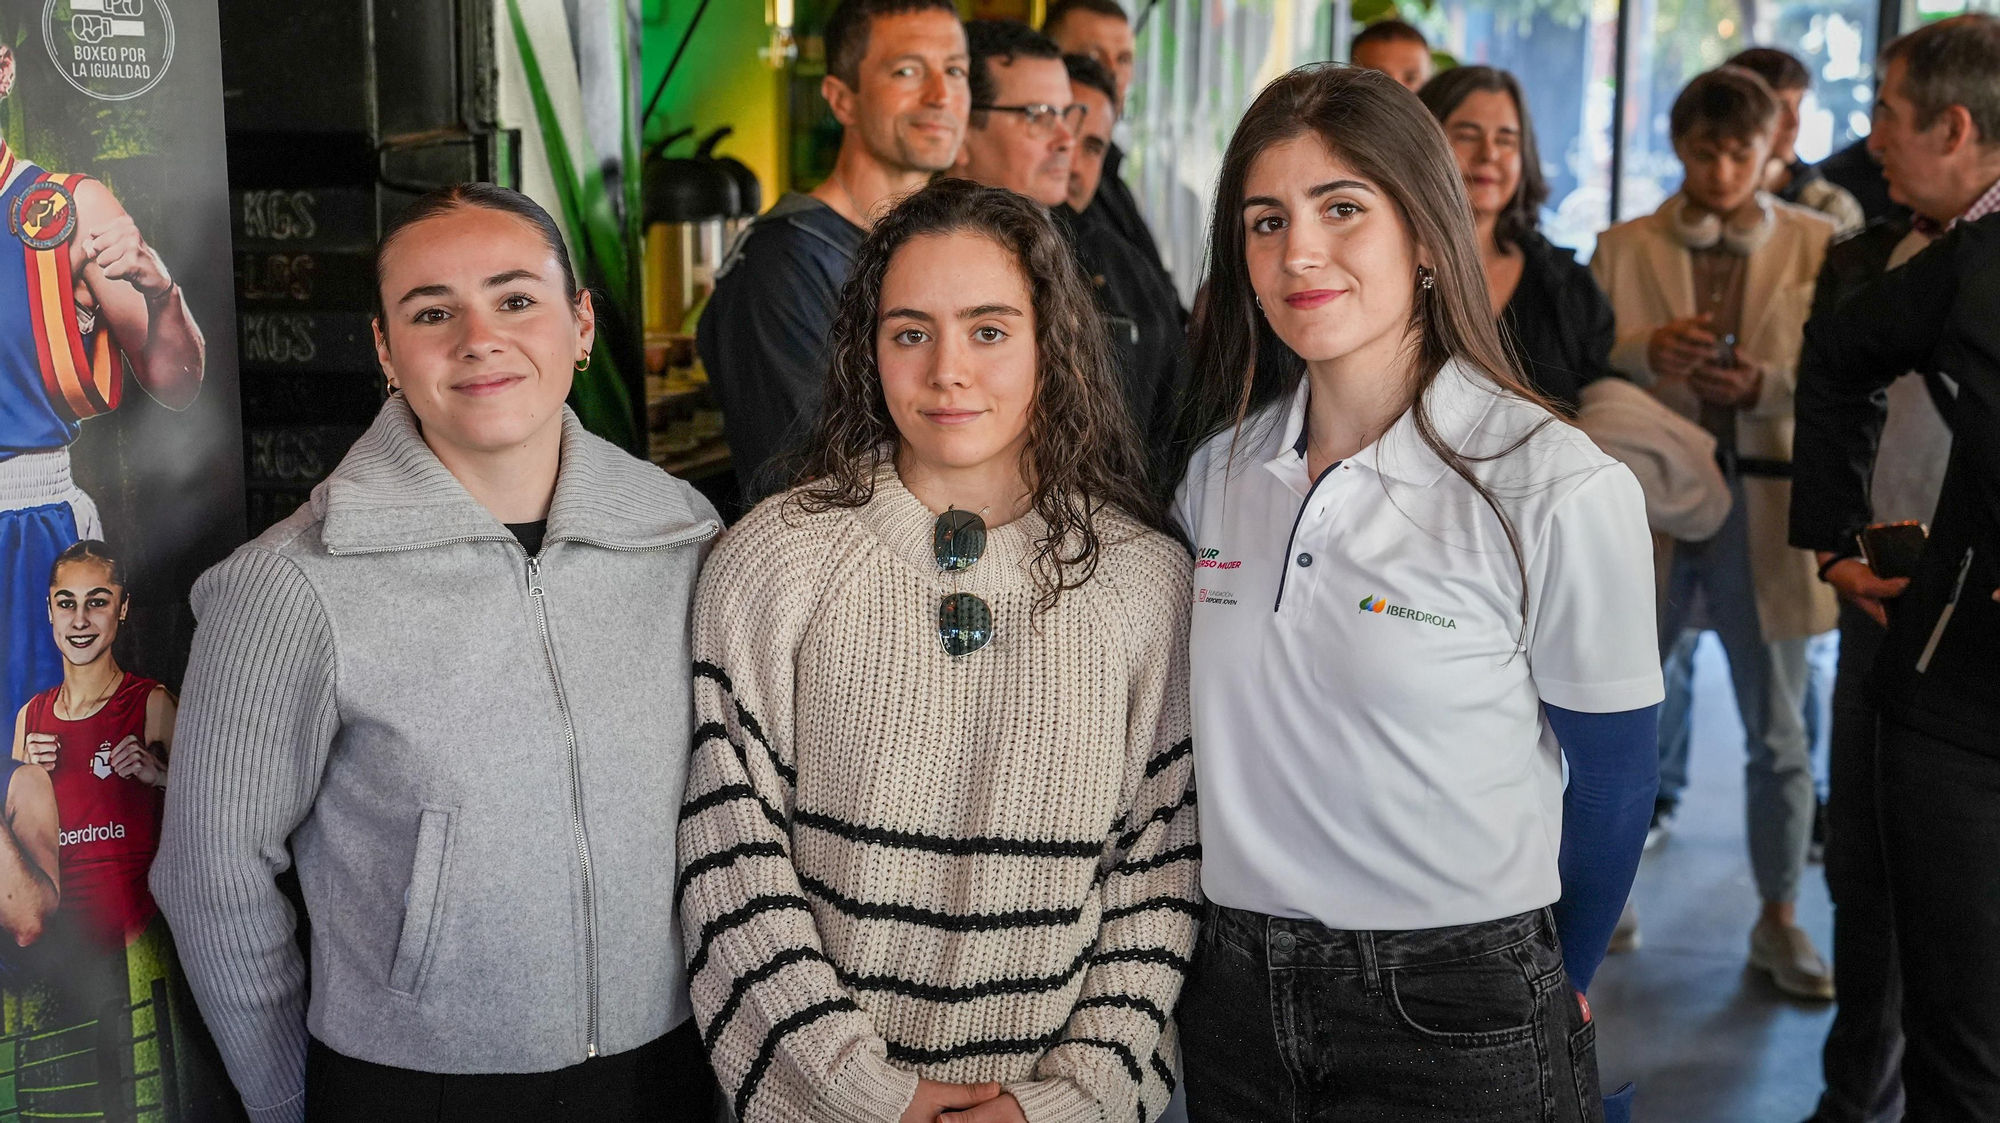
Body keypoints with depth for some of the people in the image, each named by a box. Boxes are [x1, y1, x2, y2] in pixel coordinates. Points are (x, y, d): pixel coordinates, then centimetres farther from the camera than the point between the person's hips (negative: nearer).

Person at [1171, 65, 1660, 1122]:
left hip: (1458, 1027, -4)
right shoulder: (1222, 463, 0)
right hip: (1234, 996, 5)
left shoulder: (1556, 488, -14)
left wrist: (1550, 986, 9)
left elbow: (1613, 785, -3)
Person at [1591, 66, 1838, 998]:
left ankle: (1779, 920, 22)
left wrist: (1764, 386, -20)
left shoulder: (1815, 245, 2)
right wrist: (1648, 353, -21)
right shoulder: (1624, 247, 4)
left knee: (1777, 729, 7)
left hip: (1764, 501, 0)